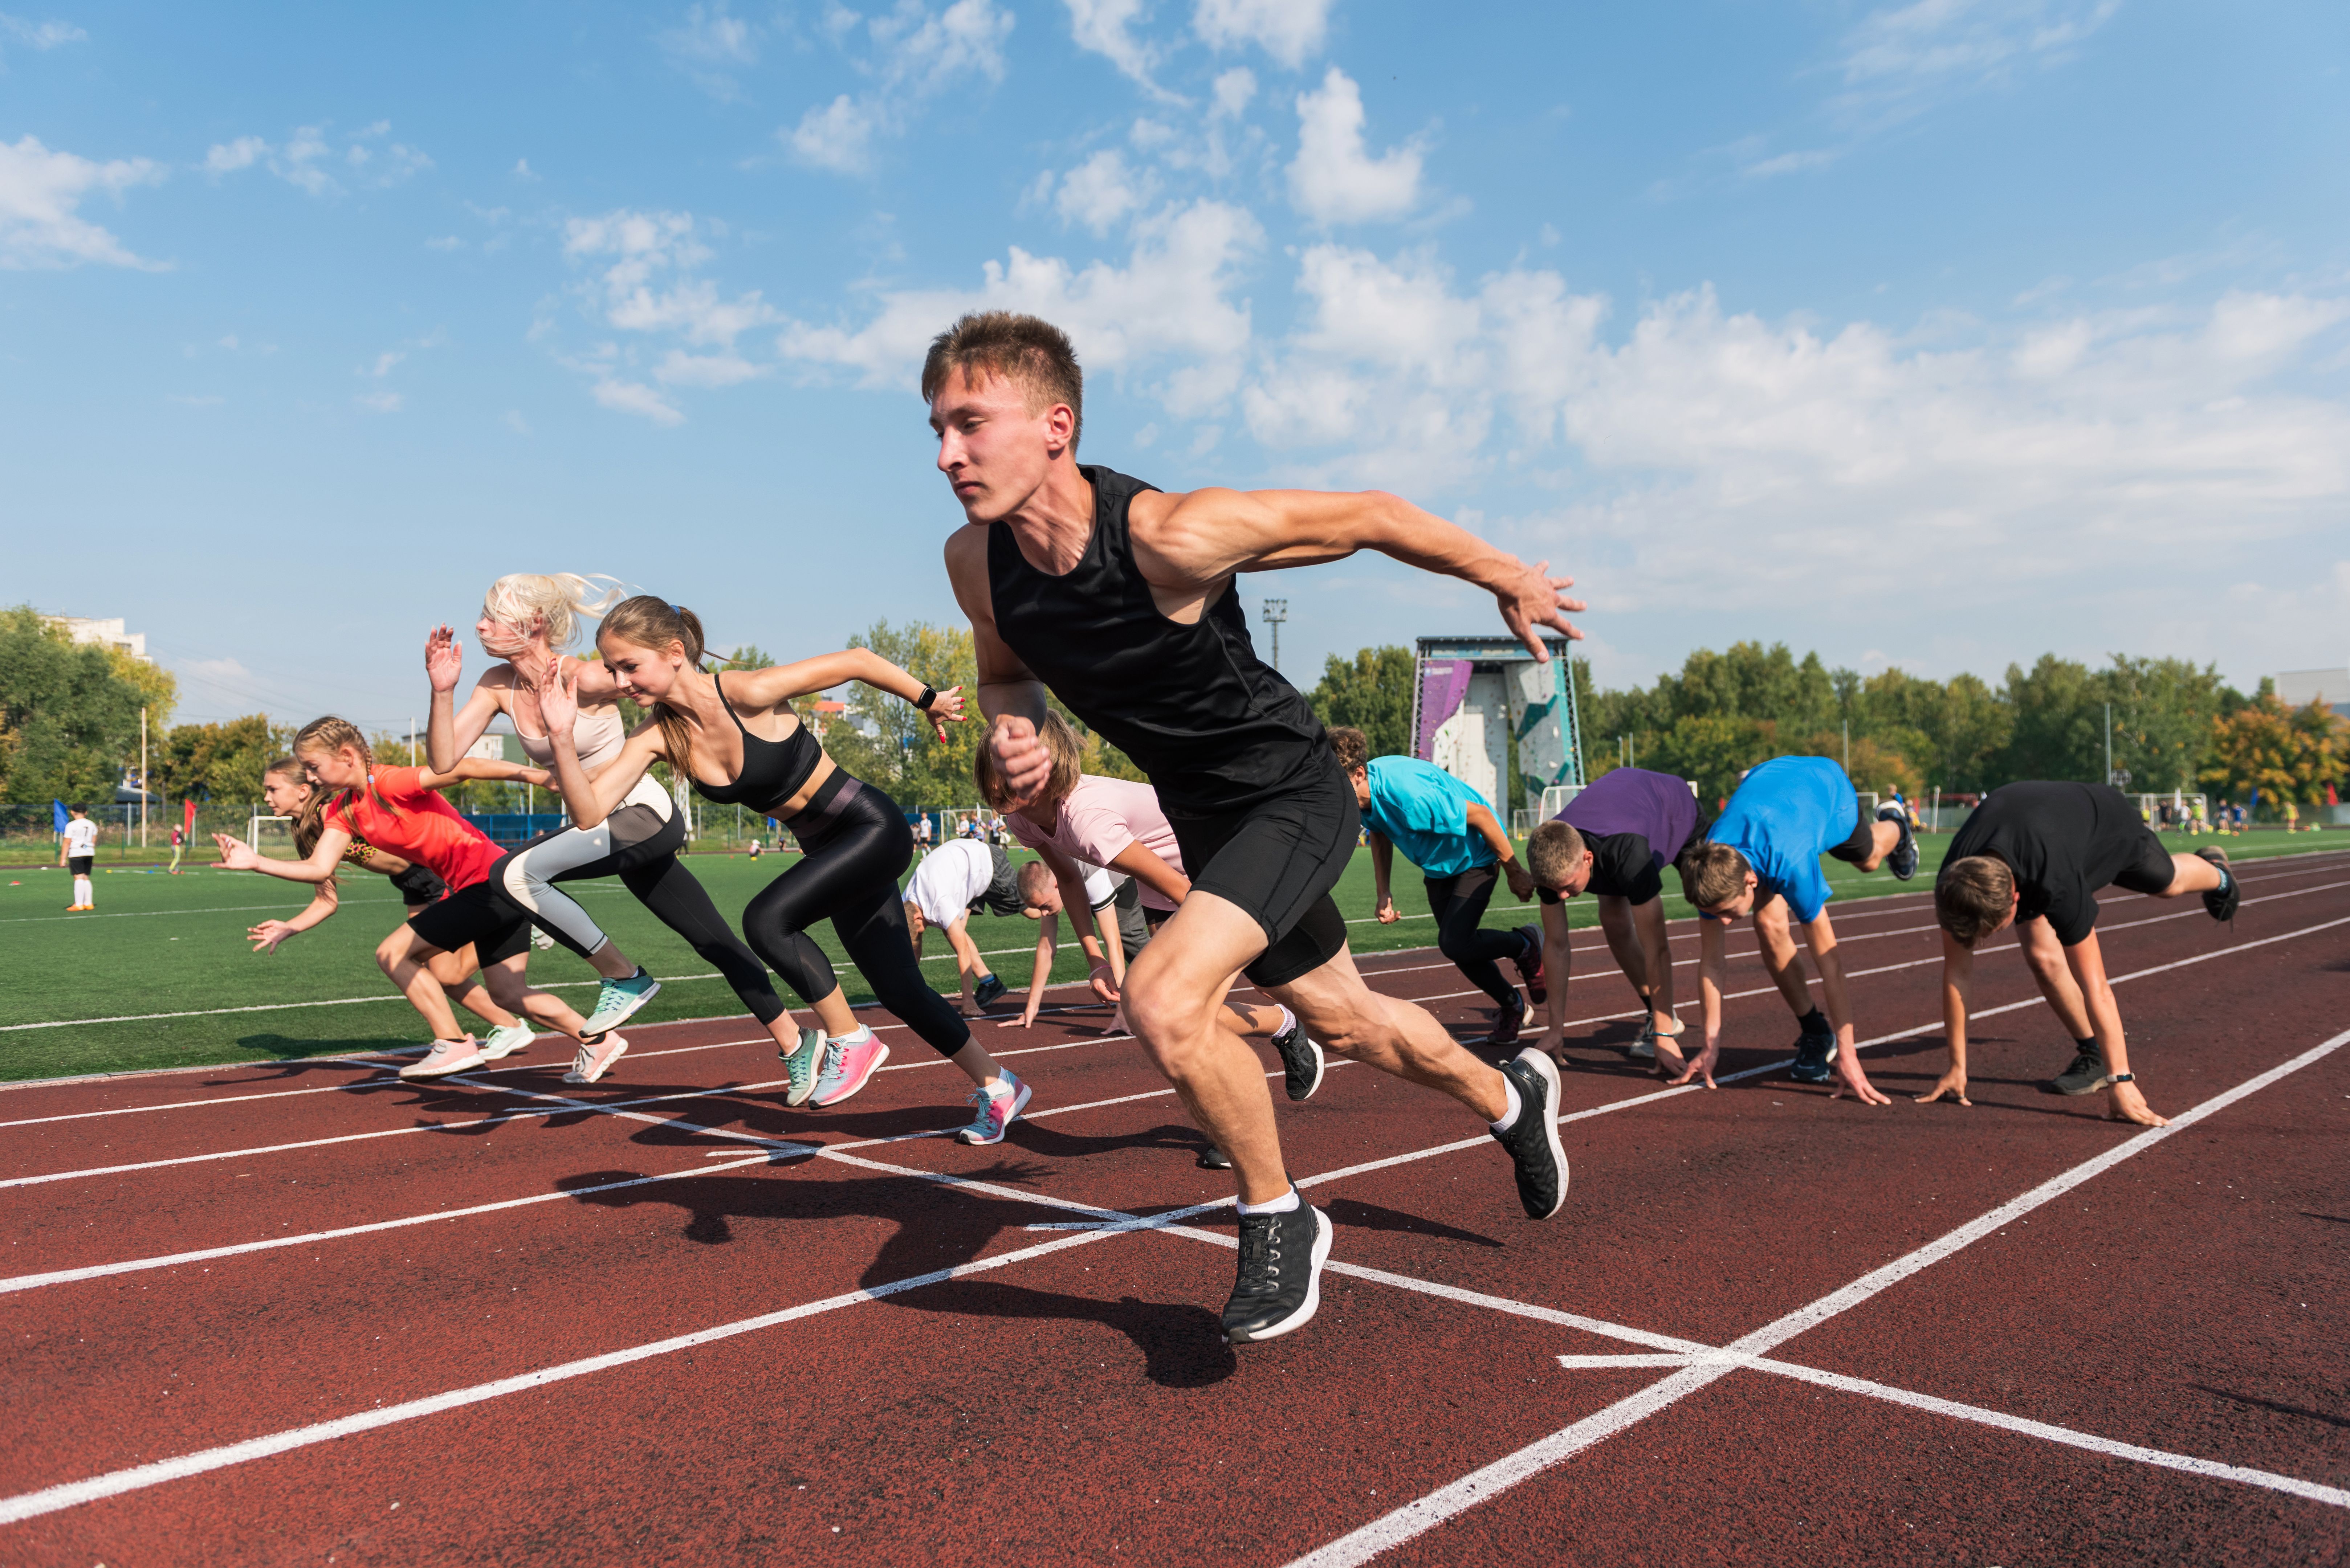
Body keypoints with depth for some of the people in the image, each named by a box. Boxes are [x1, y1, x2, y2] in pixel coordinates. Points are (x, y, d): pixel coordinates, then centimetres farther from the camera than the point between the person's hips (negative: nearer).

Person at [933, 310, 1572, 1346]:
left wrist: (1510, 581, -4)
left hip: (1292, 795, -7)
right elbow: (1005, 673, 9)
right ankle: (1511, 1100, 51)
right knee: (1343, 1021, 21)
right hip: (1203, 816, 7)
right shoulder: (975, 563, -13)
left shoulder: (1170, 537, -32)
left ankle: (1278, 1221, 2)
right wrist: (1014, 730, -15)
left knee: (1164, 1004, -25)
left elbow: (1370, 517, -18)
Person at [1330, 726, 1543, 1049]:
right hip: (1438, 865, 8)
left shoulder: (1408, 793, -41)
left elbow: (1479, 815, -31)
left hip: (1476, 856, -7)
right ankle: (1512, 1005, 35)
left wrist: (1515, 873, -20)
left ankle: (1527, 945, 11)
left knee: (1454, 943, -18)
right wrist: (1382, 894, -2)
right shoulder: (1362, 795, -17)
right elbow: (1380, 835, 6)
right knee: (1458, 947, 11)